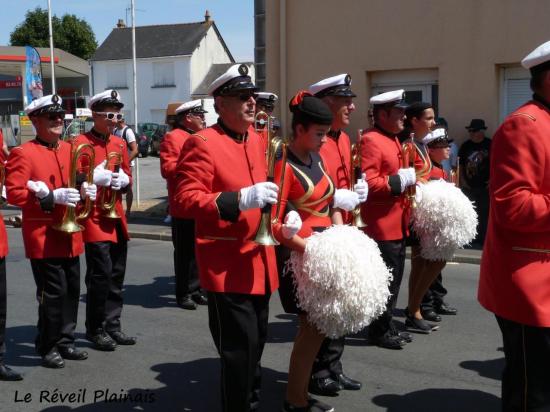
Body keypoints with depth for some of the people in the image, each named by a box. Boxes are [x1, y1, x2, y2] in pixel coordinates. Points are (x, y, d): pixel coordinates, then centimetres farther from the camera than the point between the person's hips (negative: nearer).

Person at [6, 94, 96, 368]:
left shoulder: (70, 149, 12)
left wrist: (85, 191, 0)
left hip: (70, 235, 7)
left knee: (72, 290, 11)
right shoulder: (23, 153, -9)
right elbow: (14, 193, -16)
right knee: (53, 292, -4)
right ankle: (48, 347, 11)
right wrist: (52, 196, -24)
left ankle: (65, 341, 25)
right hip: (44, 237, -7)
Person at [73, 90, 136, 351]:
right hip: (94, 217, -7)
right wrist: (96, 177, -23)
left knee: (117, 275, 10)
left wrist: (122, 180, -4)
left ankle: (112, 325, 21)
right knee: (101, 274, -7)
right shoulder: (80, 143, -8)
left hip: (116, 215, 7)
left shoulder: (120, 144, 13)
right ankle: (95, 330, 6)